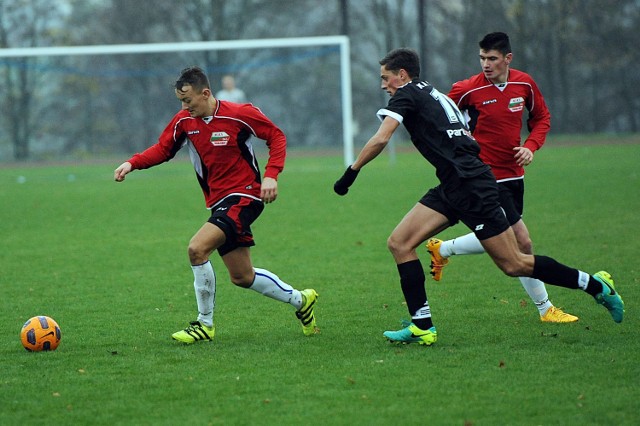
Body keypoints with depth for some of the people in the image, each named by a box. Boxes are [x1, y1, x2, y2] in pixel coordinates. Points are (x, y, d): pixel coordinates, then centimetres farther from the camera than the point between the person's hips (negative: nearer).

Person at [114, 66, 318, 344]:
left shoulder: (240, 114, -14)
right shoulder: (184, 121, 0)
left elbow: (276, 136, -4)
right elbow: (162, 149, 8)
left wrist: (271, 175, -16)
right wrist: (132, 163, -9)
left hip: (244, 196, -7)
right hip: (218, 202, 7)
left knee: (197, 248, -23)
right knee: (242, 277, 12)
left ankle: (205, 324, -11)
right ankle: (300, 300, 35)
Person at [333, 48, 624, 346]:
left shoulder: (407, 94, -4)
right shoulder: (436, 95, 23)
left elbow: (380, 139, -15)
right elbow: (467, 139, 23)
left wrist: (351, 171, -6)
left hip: (470, 187, -10)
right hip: (452, 188, 10)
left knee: (514, 265, -5)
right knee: (399, 243, 1)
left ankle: (595, 285, 6)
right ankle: (422, 326, -2)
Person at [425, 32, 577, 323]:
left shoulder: (524, 84, 1)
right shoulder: (467, 90, -13)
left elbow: (541, 117, 14)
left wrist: (531, 146, -3)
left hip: (513, 173, 7)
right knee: (523, 242, -11)